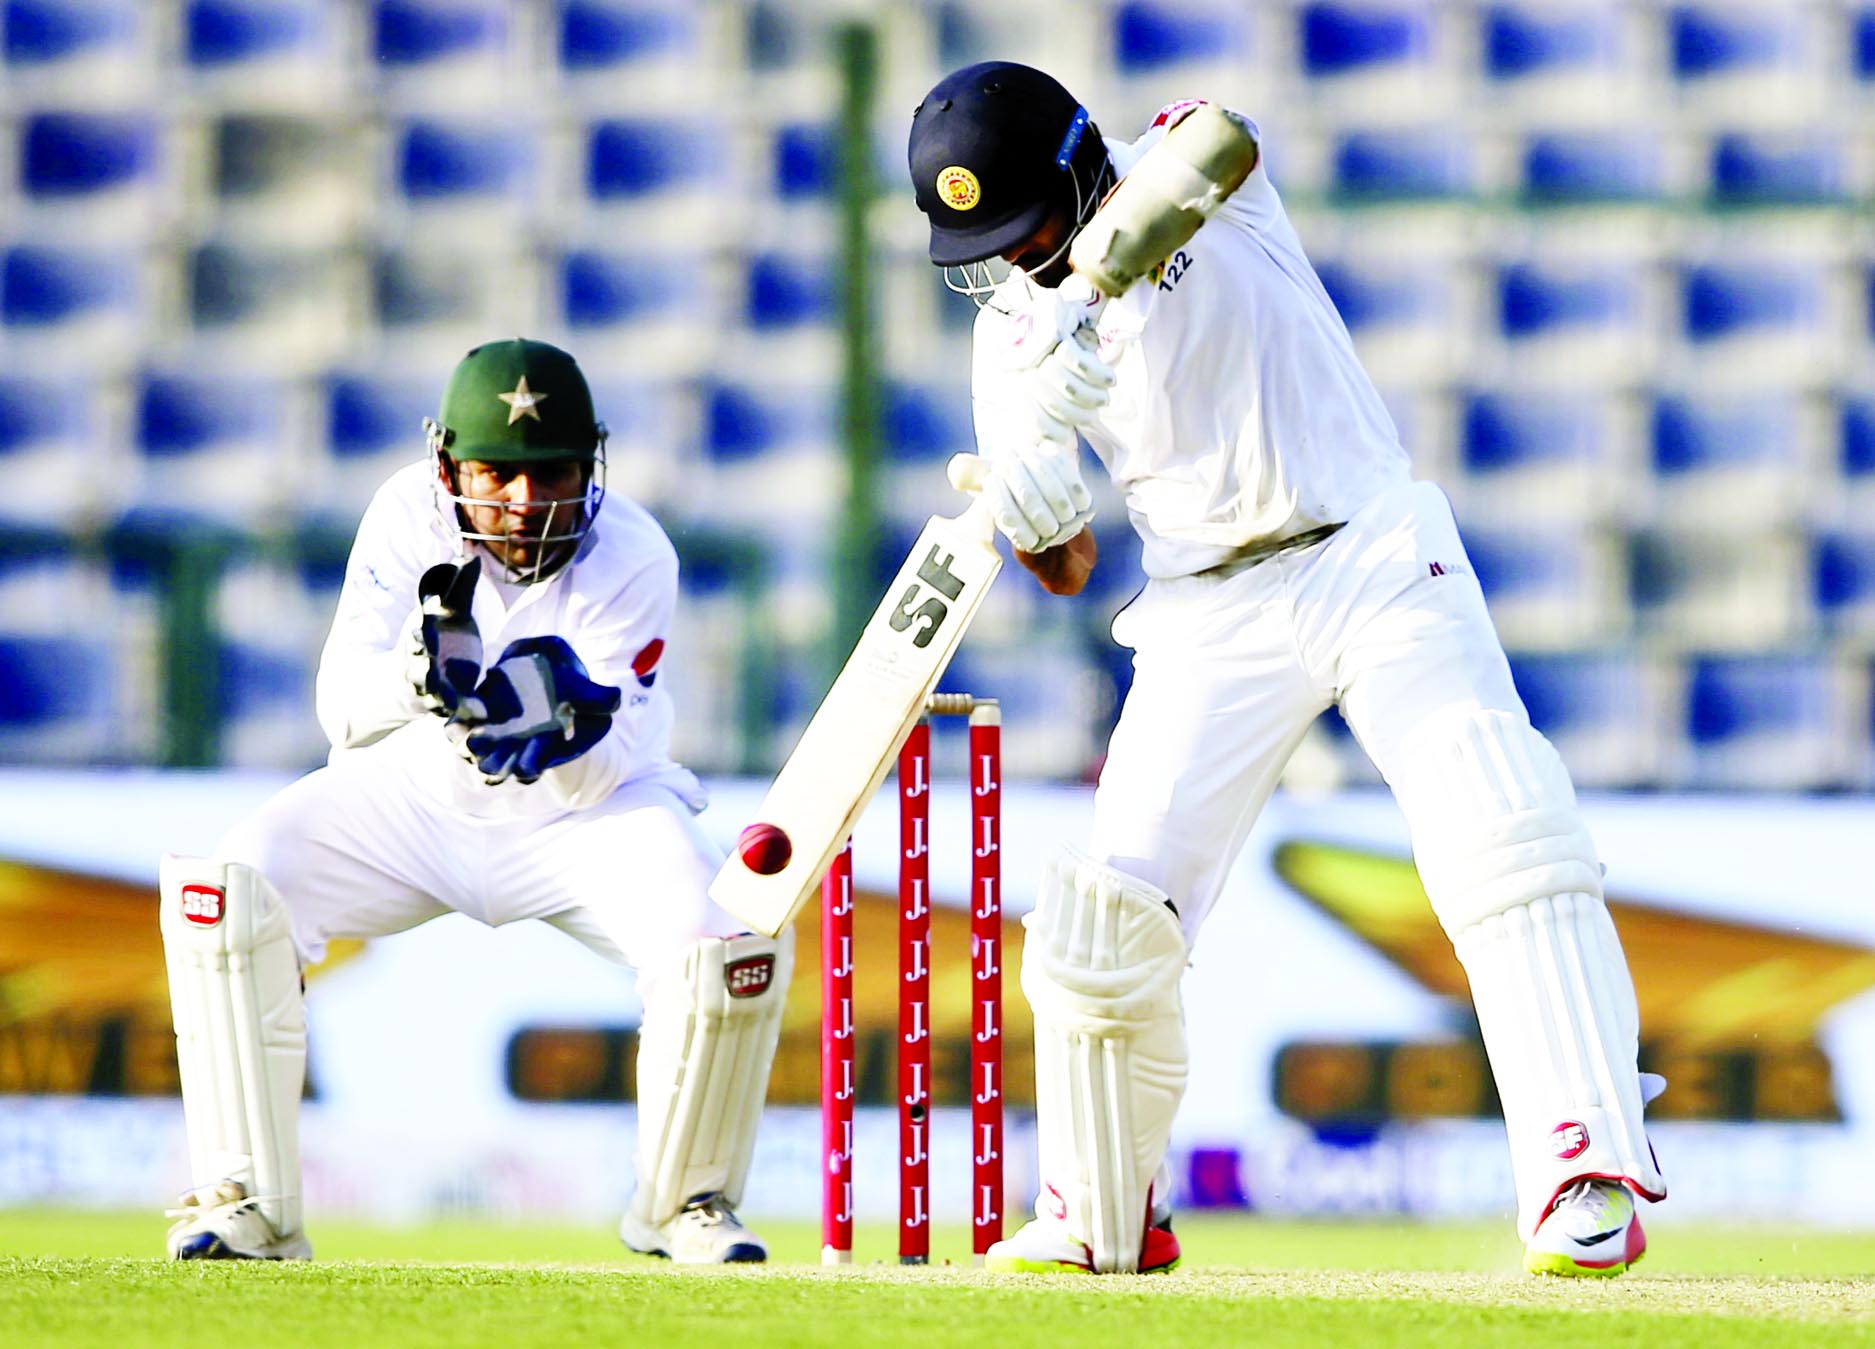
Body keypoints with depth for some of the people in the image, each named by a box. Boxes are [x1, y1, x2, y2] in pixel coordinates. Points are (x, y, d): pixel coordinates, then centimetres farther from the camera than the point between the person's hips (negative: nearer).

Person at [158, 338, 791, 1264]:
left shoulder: (632, 557, -21)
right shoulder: (409, 514, -16)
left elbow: (601, 774, -24)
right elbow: (341, 709, -19)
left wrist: (572, 729, -47)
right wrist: (418, 679, -41)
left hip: (582, 809, -1)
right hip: (417, 797, 1)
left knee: (729, 944, -26)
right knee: (227, 894, -22)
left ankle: (684, 1202, 2)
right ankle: (248, 1207, -12)